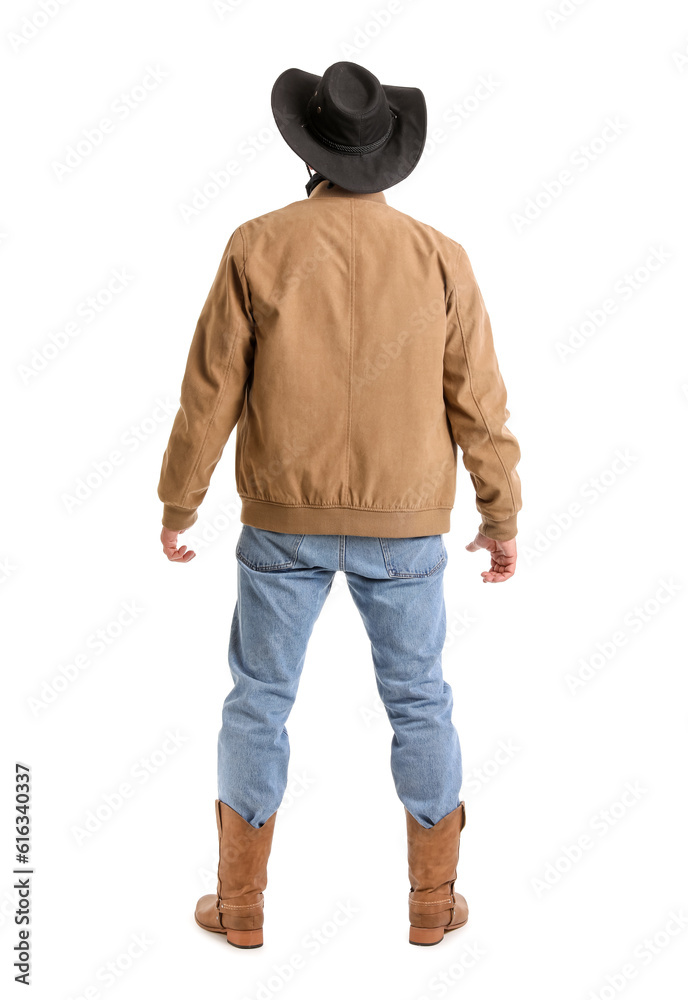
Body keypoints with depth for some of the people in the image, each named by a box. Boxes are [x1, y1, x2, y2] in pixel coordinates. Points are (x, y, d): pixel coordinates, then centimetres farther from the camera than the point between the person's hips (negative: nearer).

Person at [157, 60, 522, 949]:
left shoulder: (259, 246, -9)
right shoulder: (438, 258, -7)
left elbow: (210, 390, -6)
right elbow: (479, 405, -4)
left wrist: (177, 505, 5)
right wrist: (502, 518, 8)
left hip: (283, 519, 0)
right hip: (403, 525, 1)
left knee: (259, 702, 12)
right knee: (419, 703, 14)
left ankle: (241, 905, 21)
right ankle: (432, 903, 23)